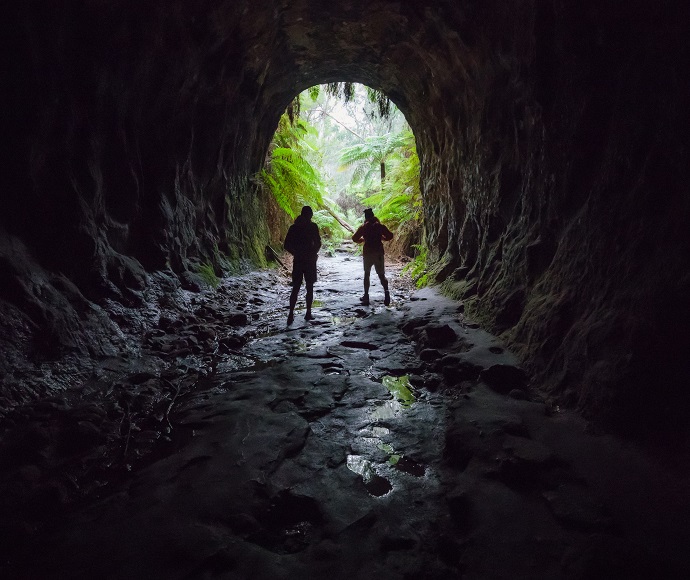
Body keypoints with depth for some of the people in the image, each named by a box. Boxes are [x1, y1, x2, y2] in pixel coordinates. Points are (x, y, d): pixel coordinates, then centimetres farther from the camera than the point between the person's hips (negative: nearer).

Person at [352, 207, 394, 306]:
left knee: (366, 274, 15)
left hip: (367, 253, 0)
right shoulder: (380, 226, 2)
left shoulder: (363, 227, 1)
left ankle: (366, 296, 10)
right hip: (379, 253, 0)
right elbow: (390, 236, 3)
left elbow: (354, 238, 2)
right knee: (381, 274, 2)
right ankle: (386, 291, -23)